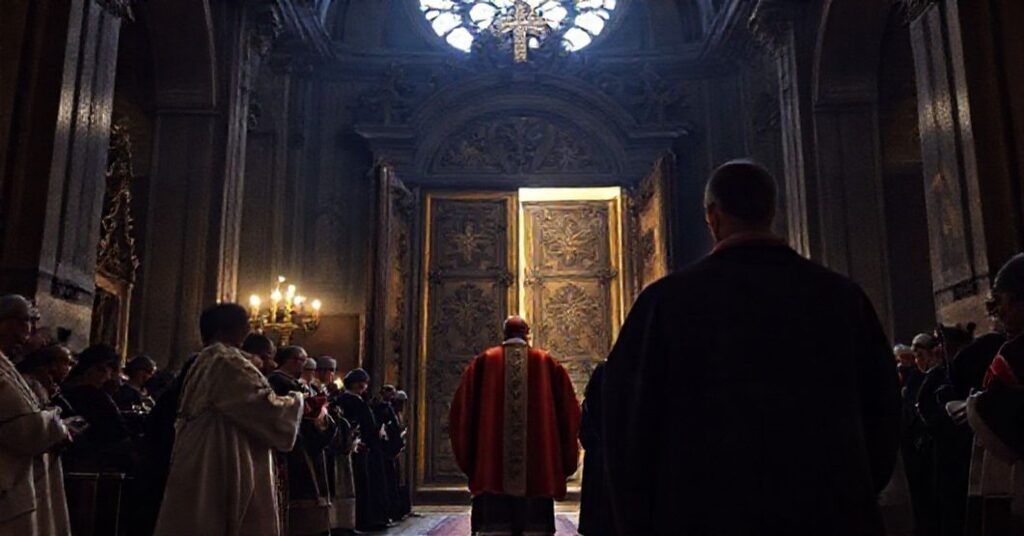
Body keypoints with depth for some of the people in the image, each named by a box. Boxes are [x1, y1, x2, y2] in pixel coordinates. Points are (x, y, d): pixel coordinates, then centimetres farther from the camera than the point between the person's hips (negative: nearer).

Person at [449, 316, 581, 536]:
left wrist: (468, 458, 15)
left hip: (491, 463, 0)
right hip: (538, 466, 0)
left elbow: (462, 409, 6)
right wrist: (565, 460, 17)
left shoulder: (483, 362, 8)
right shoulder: (547, 363, 8)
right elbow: (568, 411, 8)